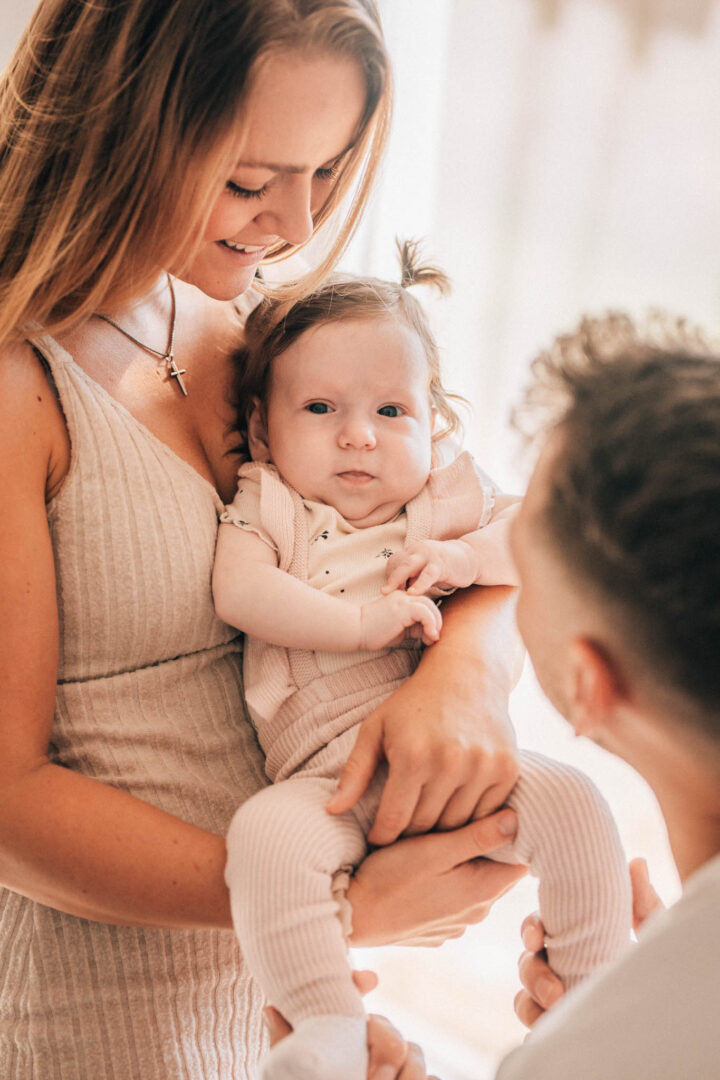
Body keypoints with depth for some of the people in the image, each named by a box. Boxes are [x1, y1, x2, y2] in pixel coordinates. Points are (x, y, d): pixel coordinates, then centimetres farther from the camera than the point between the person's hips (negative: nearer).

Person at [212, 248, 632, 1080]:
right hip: (331, 775, -2)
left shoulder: (449, 498, 18)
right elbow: (240, 591, -9)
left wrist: (464, 557, -7)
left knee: (570, 805, -21)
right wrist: (361, 621, -16)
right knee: (265, 835, -32)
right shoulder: (268, 508, 10)